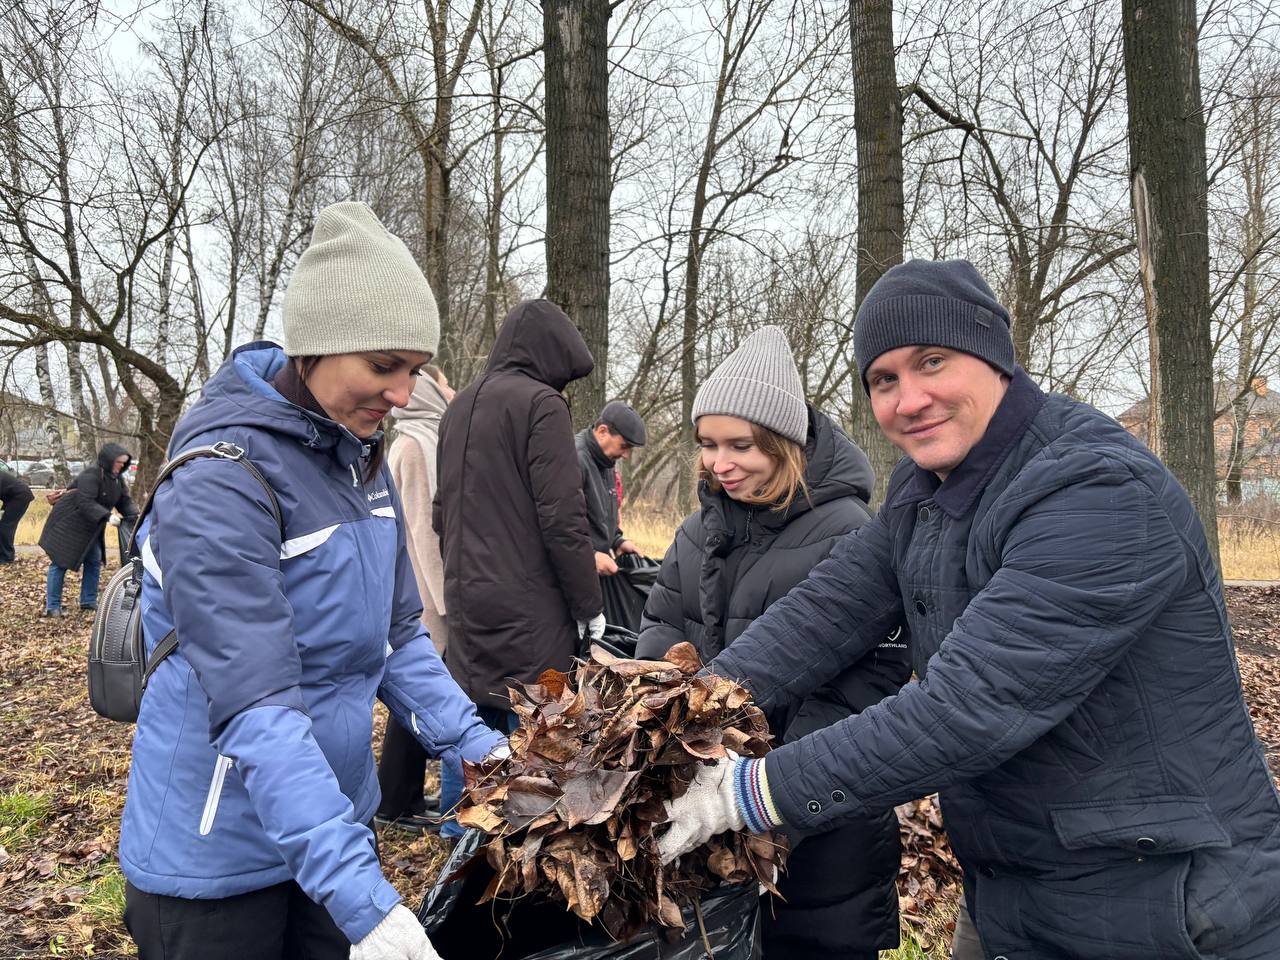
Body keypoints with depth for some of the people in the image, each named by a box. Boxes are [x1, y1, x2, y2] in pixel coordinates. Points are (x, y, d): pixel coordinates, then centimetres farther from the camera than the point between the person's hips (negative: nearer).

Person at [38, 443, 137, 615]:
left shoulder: (117, 479, 2)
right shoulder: (90, 475, -25)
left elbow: (124, 502, 1)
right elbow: (86, 503, -35)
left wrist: (135, 515, -18)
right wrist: (107, 516, -44)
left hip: (90, 527, 9)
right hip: (68, 524, -9)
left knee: (94, 562, 9)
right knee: (60, 562, -3)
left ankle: (89, 601, 18)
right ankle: (52, 606, 2)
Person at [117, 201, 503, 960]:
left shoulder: (362, 458, 0)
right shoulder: (221, 483, -24)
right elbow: (256, 709, -31)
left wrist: (476, 744, -4)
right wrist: (362, 895, -35)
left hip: (335, 817, 7)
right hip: (219, 858, -6)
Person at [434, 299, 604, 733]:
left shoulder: (461, 404, 14)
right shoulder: (541, 403, -11)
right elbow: (562, 516, -15)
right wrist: (589, 605, -7)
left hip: (465, 598, 8)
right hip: (528, 606, -8)